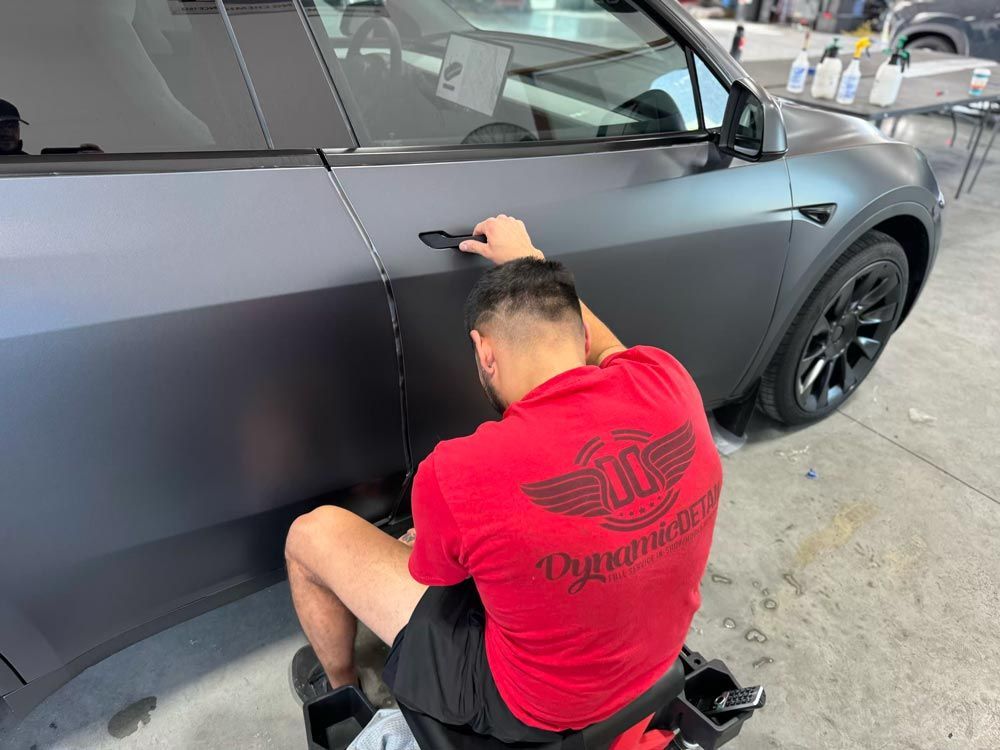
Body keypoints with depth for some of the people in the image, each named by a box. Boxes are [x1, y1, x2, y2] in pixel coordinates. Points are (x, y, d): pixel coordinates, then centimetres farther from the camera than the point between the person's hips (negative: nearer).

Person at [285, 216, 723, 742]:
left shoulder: (457, 475, -34)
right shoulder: (667, 383, -20)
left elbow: (434, 574, -10)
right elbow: (606, 348, 6)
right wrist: (530, 261, 12)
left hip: (532, 709, -5)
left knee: (313, 535, 6)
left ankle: (338, 687, 34)